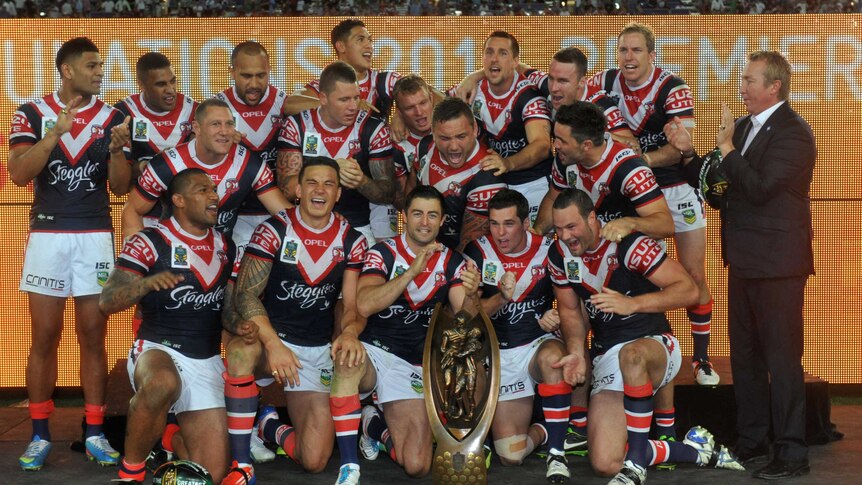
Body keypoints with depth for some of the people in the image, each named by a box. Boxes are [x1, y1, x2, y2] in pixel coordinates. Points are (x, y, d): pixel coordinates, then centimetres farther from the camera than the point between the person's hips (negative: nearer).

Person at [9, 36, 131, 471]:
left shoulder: (111, 118, 4)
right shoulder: (32, 113, 1)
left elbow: (120, 187, 3)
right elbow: (19, 175, -11)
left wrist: (117, 149, -16)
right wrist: (55, 132, -21)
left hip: (96, 236, 1)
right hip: (47, 234, -1)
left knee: (93, 336, 3)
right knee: (44, 338, 1)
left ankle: (94, 433, 9)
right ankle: (40, 435, 9)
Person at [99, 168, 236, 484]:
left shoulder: (226, 247, 11)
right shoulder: (151, 242, -6)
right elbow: (106, 302, -12)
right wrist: (148, 282, -31)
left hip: (206, 362, 5)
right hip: (158, 350, -5)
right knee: (163, 383, -43)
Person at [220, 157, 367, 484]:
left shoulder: (352, 242, 3)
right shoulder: (274, 231, -7)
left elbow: (351, 305, 4)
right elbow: (246, 294, -14)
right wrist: (274, 345, -29)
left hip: (317, 352, 2)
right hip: (271, 337, -2)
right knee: (243, 348, -41)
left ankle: (272, 426, 26)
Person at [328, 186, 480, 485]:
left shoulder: (452, 263, 7)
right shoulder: (383, 253, -1)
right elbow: (365, 306, -19)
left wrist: (471, 296, -27)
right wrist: (413, 271, -25)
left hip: (413, 367, 2)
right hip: (372, 350, -2)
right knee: (348, 361, -40)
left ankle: (375, 425, 22)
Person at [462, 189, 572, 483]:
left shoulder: (548, 250, -5)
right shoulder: (477, 253, -6)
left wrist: (557, 318, -21)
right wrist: (501, 298, -28)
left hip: (539, 343, -1)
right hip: (499, 354, 1)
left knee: (552, 357, -41)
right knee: (511, 455, -9)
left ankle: (557, 452, -25)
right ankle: (545, 431, 27)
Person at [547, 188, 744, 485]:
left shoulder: (627, 244, -17)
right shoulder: (559, 256, 0)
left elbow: (689, 290, -21)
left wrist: (632, 304, -32)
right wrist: (576, 352, -6)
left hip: (655, 346, -5)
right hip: (607, 358, 5)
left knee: (631, 355, -45)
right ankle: (695, 450, 8)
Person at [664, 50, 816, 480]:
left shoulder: (792, 133, -15)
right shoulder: (743, 127, 12)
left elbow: (759, 189, -24)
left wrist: (726, 148, -16)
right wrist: (689, 153, 2)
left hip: (776, 261, -9)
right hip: (744, 259, 9)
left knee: (781, 356, -4)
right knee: (744, 354, 17)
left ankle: (791, 454, 4)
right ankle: (751, 441, 29)